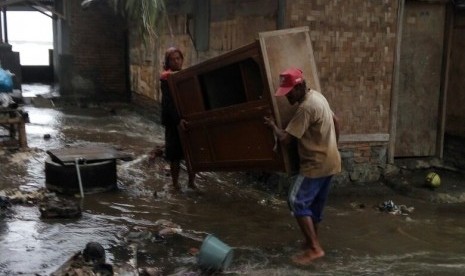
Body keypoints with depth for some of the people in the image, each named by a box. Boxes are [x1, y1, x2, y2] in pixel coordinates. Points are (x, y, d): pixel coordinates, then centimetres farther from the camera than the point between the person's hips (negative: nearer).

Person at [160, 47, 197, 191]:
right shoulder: (166, 79, -8)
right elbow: (168, 102, -19)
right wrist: (178, 120, -30)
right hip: (174, 121, -5)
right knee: (175, 155, 3)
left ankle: (192, 182, 22)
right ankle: (175, 184, 17)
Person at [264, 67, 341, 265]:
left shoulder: (306, 108, -23)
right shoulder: (316, 96, 8)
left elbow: (285, 139, -24)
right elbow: (336, 121, 19)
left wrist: (272, 125, -6)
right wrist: (332, 146, 27)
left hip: (316, 164, -10)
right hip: (329, 161, 10)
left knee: (297, 201, -6)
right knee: (315, 203, 17)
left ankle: (314, 248, -5)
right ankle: (312, 241, 28)